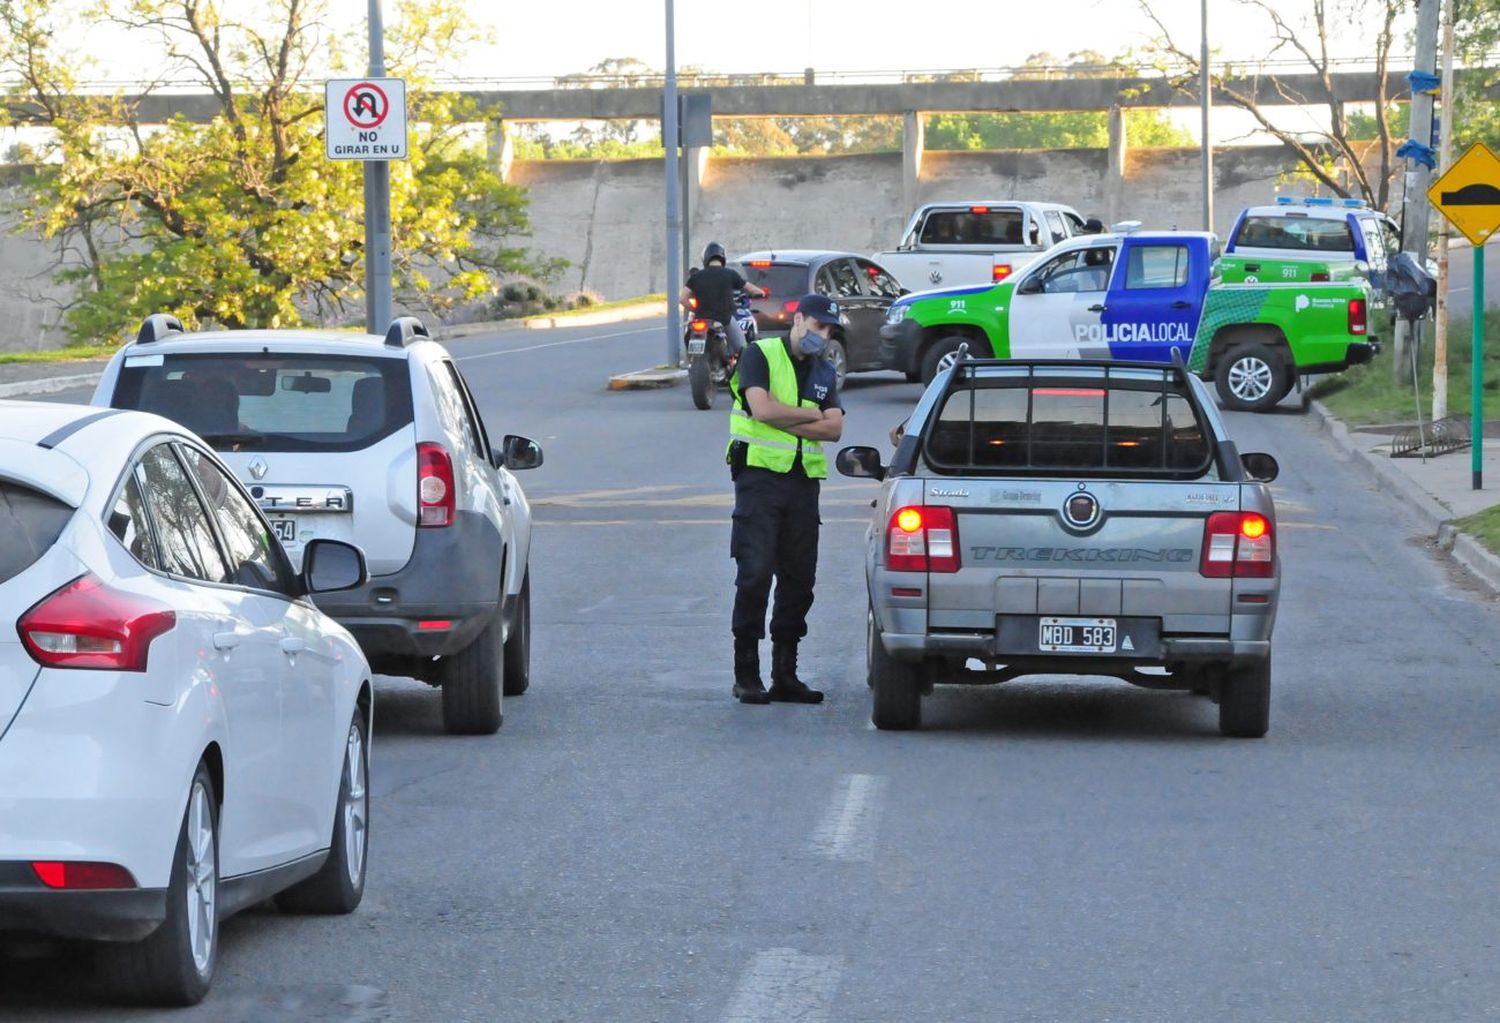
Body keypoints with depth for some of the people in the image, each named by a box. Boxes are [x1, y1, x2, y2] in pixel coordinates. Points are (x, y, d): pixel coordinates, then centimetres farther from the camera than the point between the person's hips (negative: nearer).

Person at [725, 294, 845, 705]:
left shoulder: (825, 372, 16)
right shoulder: (760, 355, -1)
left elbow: (834, 428, 3)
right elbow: (762, 407, -15)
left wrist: (784, 421, -9)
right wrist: (811, 415, -3)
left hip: (804, 482, 6)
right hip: (760, 474, -6)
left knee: (799, 578, 5)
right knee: (755, 574, -8)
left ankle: (785, 675, 11)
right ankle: (746, 677, -4)